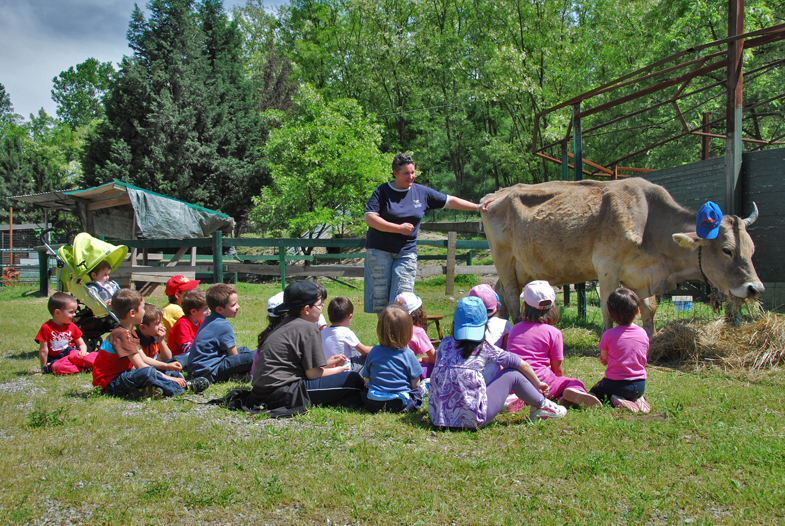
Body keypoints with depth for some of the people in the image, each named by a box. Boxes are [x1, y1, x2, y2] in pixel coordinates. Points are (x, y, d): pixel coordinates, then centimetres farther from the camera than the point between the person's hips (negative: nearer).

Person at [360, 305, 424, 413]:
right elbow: (415, 384, -3)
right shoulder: (408, 355, -8)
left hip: (373, 404, 3)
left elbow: (367, 381, 7)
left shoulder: (373, 352, 0)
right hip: (400, 404, -3)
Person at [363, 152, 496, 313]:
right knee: (380, 295, 0)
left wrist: (477, 207, 10)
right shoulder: (382, 191, -3)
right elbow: (369, 218, -12)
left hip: (406, 252, 2)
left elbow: (449, 201, 13)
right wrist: (399, 228, -15)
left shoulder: (422, 192, 7)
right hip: (380, 251, -2)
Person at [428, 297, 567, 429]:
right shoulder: (485, 349, -1)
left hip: (437, 417, 4)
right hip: (472, 420, -4)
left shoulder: (445, 344, 6)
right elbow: (523, 365, 9)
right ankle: (542, 405, 31)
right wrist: (538, 384, 29)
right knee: (512, 374, 10)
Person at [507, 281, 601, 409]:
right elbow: (557, 369, 3)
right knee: (576, 383, 12)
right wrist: (559, 383, 25)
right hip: (540, 382, -3)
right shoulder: (553, 332, 0)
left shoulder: (515, 329, 14)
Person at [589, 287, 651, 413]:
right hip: (640, 386, 4)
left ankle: (617, 402, -6)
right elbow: (643, 360, 8)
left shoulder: (609, 335, -14)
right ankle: (637, 399, 2)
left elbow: (604, 360, -4)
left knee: (594, 392, 22)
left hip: (615, 383, -4)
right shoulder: (643, 334, -3)